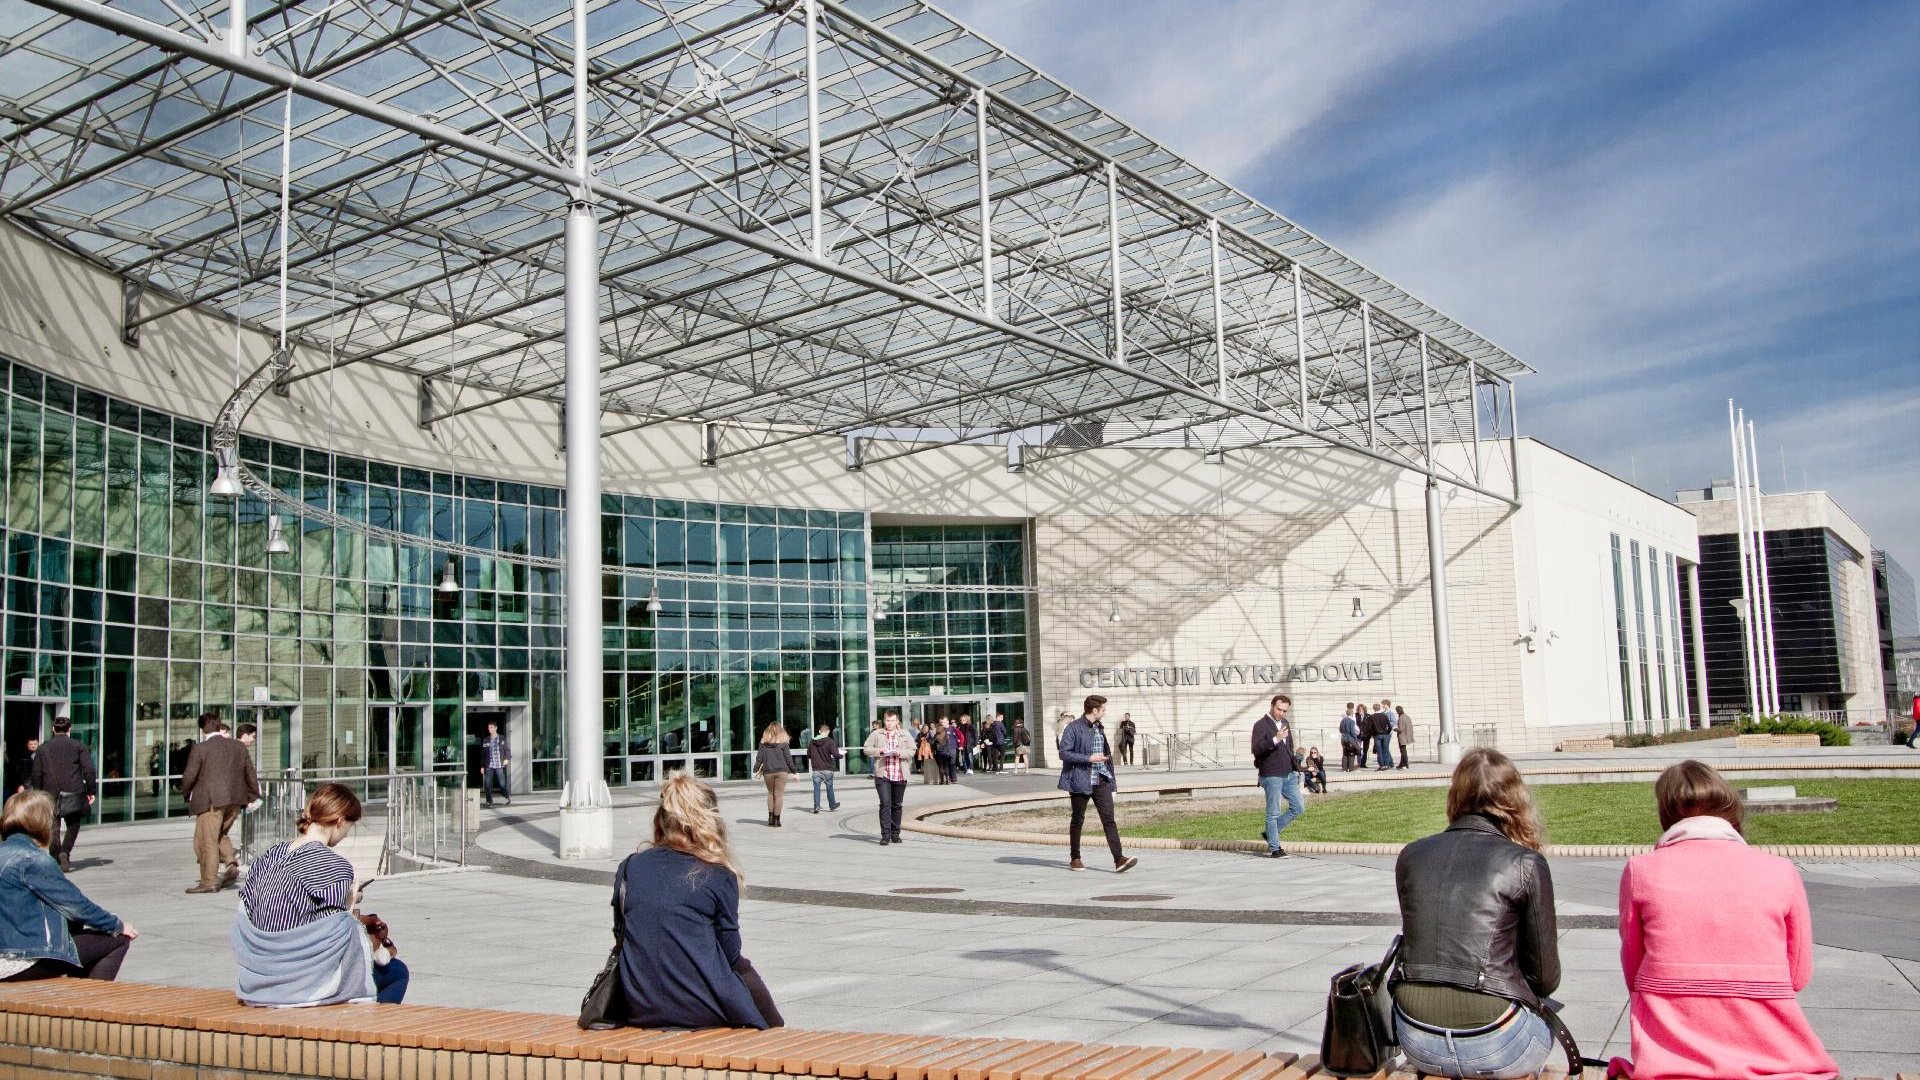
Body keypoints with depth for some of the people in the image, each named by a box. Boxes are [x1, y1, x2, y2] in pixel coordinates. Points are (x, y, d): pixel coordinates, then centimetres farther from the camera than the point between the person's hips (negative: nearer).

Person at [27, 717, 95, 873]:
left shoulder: (43, 748, 9)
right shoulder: (78, 746, 1)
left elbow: (36, 774, 9)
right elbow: (88, 770, -4)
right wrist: (91, 791, 2)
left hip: (50, 793, 2)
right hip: (73, 793, -2)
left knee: (53, 829, 6)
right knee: (73, 825, 11)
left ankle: (56, 860, 2)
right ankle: (65, 852, -10)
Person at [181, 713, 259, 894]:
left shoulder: (200, 749, -7)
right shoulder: (238, 747, 9)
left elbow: (189, 777, -7)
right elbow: (251, 775, 13)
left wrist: (186, 793, 12)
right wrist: (254, 797, 24)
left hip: (210, 801, -6)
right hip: (235, 801, 6)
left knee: (207, 840, 1)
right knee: (221, 834, 22)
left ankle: (209, 881, 2)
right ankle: (231, 864, 3)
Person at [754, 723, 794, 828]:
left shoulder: (764, 742, 4)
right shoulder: (783, 742, -2)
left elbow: (759, 757, 4)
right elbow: (788, 758, -1)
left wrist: (756, 770, 12)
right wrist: (794, 771, 6)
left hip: (768, 772, 2)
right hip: (781, 771, -2)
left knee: (770, 793, 17)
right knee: (779, 795, 1)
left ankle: (770, 817, 11)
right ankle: (776, 819, 1)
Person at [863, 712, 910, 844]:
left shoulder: (905, 735, 10)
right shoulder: (876, 734, 6)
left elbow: (912, 750, 7)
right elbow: (866, 749, 6)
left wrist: (901, 753, -11)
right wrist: (878, 751, -12)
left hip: (900, 775, 2)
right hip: (882, 775, -2)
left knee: (897, 805, 9)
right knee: (885, 804, -11)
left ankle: (895, 834, 20)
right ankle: (885, 835, -10)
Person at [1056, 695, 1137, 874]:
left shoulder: (1099, 728, 15)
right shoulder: (1073, 729, -9)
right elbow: (1064, 753, -15)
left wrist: (1110, 778, 22)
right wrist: (1089, 758, -18)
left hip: (1101, 781, 6)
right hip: (1080, 782, -5)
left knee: (1109, 818, -6)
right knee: (1078, 820, 7)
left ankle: (1119, 859, -13)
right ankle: (1075, 859, 19)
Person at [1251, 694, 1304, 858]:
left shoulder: (1285, 723, 15)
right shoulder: (1261, 725, -11)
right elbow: (1256, 748, -24)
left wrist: (1295, 768, 21)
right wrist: (1275, 739, -33)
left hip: (1289, 774, 8)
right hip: (1271, 775, -8)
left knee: (1299, 807, 7)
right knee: (1273, 813, -2)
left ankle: (1270, 834, 18)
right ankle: (1274, 848, 6)